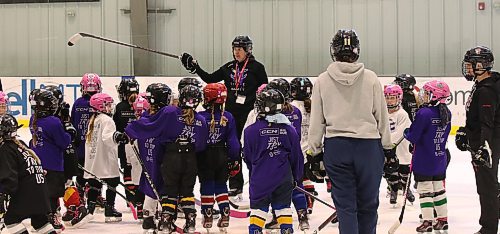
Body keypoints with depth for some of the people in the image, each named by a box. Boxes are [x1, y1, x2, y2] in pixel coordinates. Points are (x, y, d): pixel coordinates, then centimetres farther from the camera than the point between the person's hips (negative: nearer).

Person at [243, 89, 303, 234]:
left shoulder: (251, 131, -8)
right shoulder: (289, 129, -1)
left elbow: (248, 157, 3)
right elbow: (296, 156, 5)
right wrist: (298, 177, 19)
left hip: (260, 178, -2)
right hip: (284, 178, 2)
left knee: (258, 208, 5)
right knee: (284, 207, 11)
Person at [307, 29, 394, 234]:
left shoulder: (322, 81, -3)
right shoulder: (371, 78, -4)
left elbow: (316, 120, 0)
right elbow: (382, 116, 1)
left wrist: (314, 149, 11)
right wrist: (388, 146, 11)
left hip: (336, 147, 0)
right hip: (369, 146, 0)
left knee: (345, 204, 5)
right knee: (367, 202, 12)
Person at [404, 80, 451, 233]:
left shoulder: (424, 113, -21)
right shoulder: (447, 113, 2)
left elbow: (413, 137, -19)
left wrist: (406, 133, 4)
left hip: (424, 161, -7)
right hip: (440, 159, 7)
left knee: (425, 190, 0)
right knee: (439, 189, 16)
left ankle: (427, 222, 1)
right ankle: (443, 220, 22)